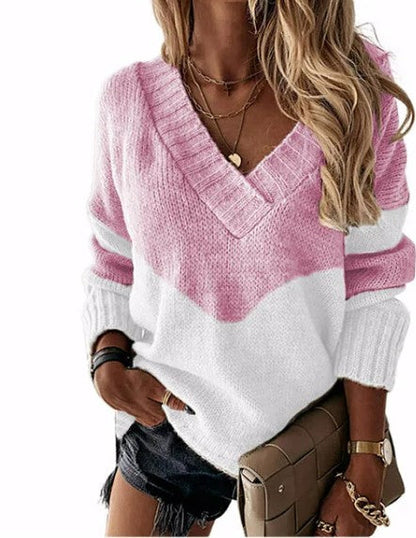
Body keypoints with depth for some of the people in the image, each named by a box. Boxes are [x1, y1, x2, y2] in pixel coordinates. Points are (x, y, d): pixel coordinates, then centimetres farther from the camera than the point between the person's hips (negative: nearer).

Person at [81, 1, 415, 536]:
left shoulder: (354, 87, -13)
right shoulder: (130, 97, -8)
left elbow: (370, 285, -10)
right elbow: (113, 265, 4)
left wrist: (365, 470, -9)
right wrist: (108, 364, -14)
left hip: (310, 429, -1)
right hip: (172, 418, 2)